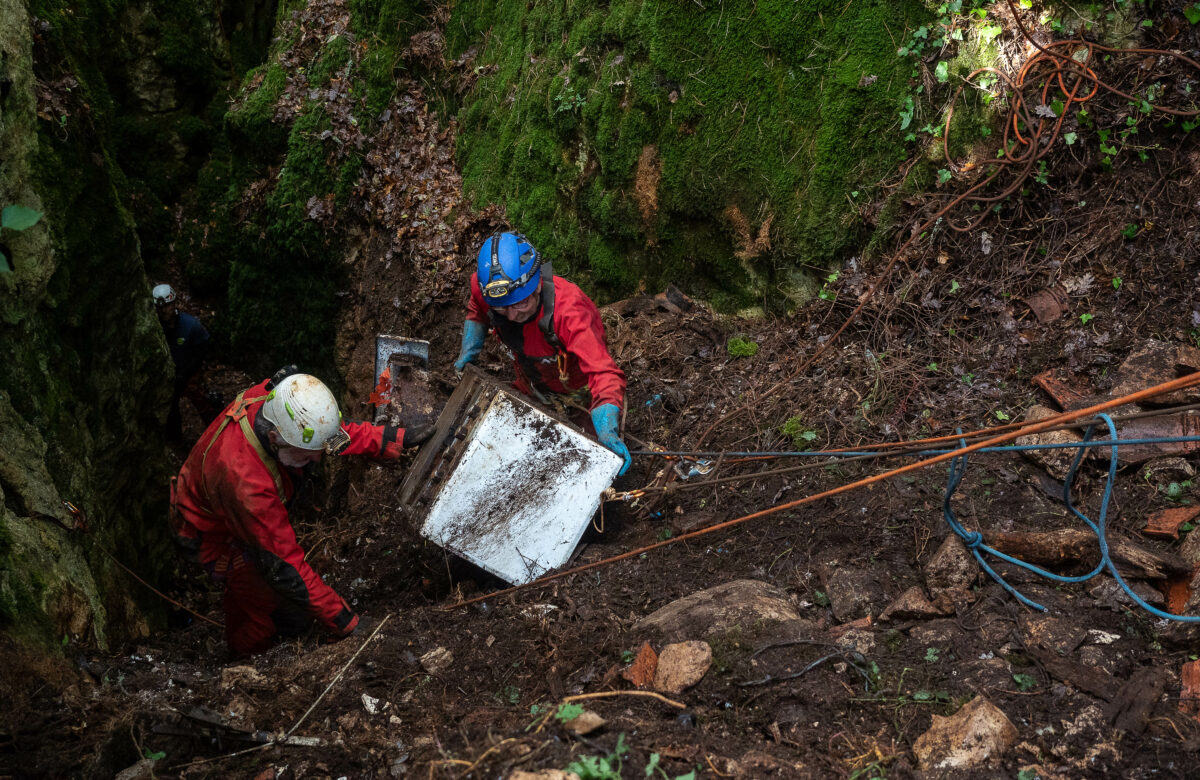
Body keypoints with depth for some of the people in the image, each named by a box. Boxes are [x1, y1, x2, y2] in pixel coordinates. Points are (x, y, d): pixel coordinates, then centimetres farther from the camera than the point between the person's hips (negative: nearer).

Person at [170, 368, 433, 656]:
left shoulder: (275, 399, -27)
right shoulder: (247, 482, -46)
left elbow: (337, 428, -6)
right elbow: (285, 565, -38)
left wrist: (398, 438, -11)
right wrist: (346, 624, -34)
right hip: (214, 532, -6)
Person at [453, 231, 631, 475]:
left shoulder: (569, 311, -46)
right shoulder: (483, 286, -28)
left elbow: (603, 373, -52)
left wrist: (608, 432, -66)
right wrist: (469, 349, -15)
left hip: (578, 392, -4)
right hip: (530, 388, 5)